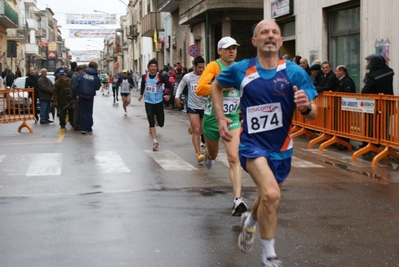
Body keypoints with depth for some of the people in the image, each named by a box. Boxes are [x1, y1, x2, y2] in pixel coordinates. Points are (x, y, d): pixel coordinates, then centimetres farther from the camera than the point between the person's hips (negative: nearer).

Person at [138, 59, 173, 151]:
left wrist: (168, 95, -26)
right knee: (151, 122, -8)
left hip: (159, 102, -1)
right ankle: (155, 141, -3)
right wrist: (141, 94, 12)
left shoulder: (161, 77, -13)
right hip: (148, 102, 2)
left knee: (161, 123, 4)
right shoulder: (144, 77, -2)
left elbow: (170, 87, -9)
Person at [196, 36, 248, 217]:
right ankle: (207, 155, 63)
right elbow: (200, 89, -29)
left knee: (234, 158, -14)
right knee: (213, 155, 23)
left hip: (232, 119, 2)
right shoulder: (214, 66, -14)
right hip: (212, 118, -2)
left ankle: (237, 200, -18)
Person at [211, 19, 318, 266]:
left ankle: (250, 221, 59)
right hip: (253, 144, -3)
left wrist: (306, 106, -31)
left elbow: (313, 114, -8)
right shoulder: (241, 70, -8)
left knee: (268, 197, 22)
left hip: (281, 148, 3)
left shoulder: (295, 72, -10)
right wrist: (221, 118, 1)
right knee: (271, 194, -26)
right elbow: (216, 86, 12)